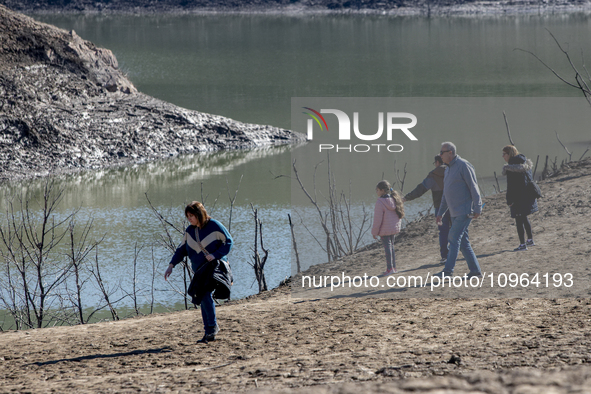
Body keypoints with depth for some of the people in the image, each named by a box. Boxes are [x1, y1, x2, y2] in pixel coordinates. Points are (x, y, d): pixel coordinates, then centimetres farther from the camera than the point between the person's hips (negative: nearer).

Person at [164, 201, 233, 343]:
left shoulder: (214, 226, -12)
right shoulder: (190, 230, 7)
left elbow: (228, 242, -7)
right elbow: (182, 249, 13)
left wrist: (215, 255, -20)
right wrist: (171, 265, 3)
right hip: (199, 270, 7)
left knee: (205, 294, -24)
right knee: (203, 299, 4)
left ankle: (213, 326, -10)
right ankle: (209, 333, 10)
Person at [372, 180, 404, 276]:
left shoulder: (380, 202, -17)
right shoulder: (394, 199, 6)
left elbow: (378, 219, -16)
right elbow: (399, 214, 14)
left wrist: (374, 232, -8)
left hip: (385, 230, -8)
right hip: (394, 228, 8)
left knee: (387, 247, -4)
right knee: (391, 246, 17)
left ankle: (390, 268, -6)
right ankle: (393, 267, 21)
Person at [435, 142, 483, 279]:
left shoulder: (463, 166, -10)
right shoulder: (448, 169, 18)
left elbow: (473, 188, -14)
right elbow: (446, 194, 24)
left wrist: (477, 209, -18)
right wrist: (440, 213, 23)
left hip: (464, 211, -9)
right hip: (455, 213, 9)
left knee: (454, 238, -13)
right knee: (463, 242, 7)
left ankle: (448, 270, -16)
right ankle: (475, 270, 10)